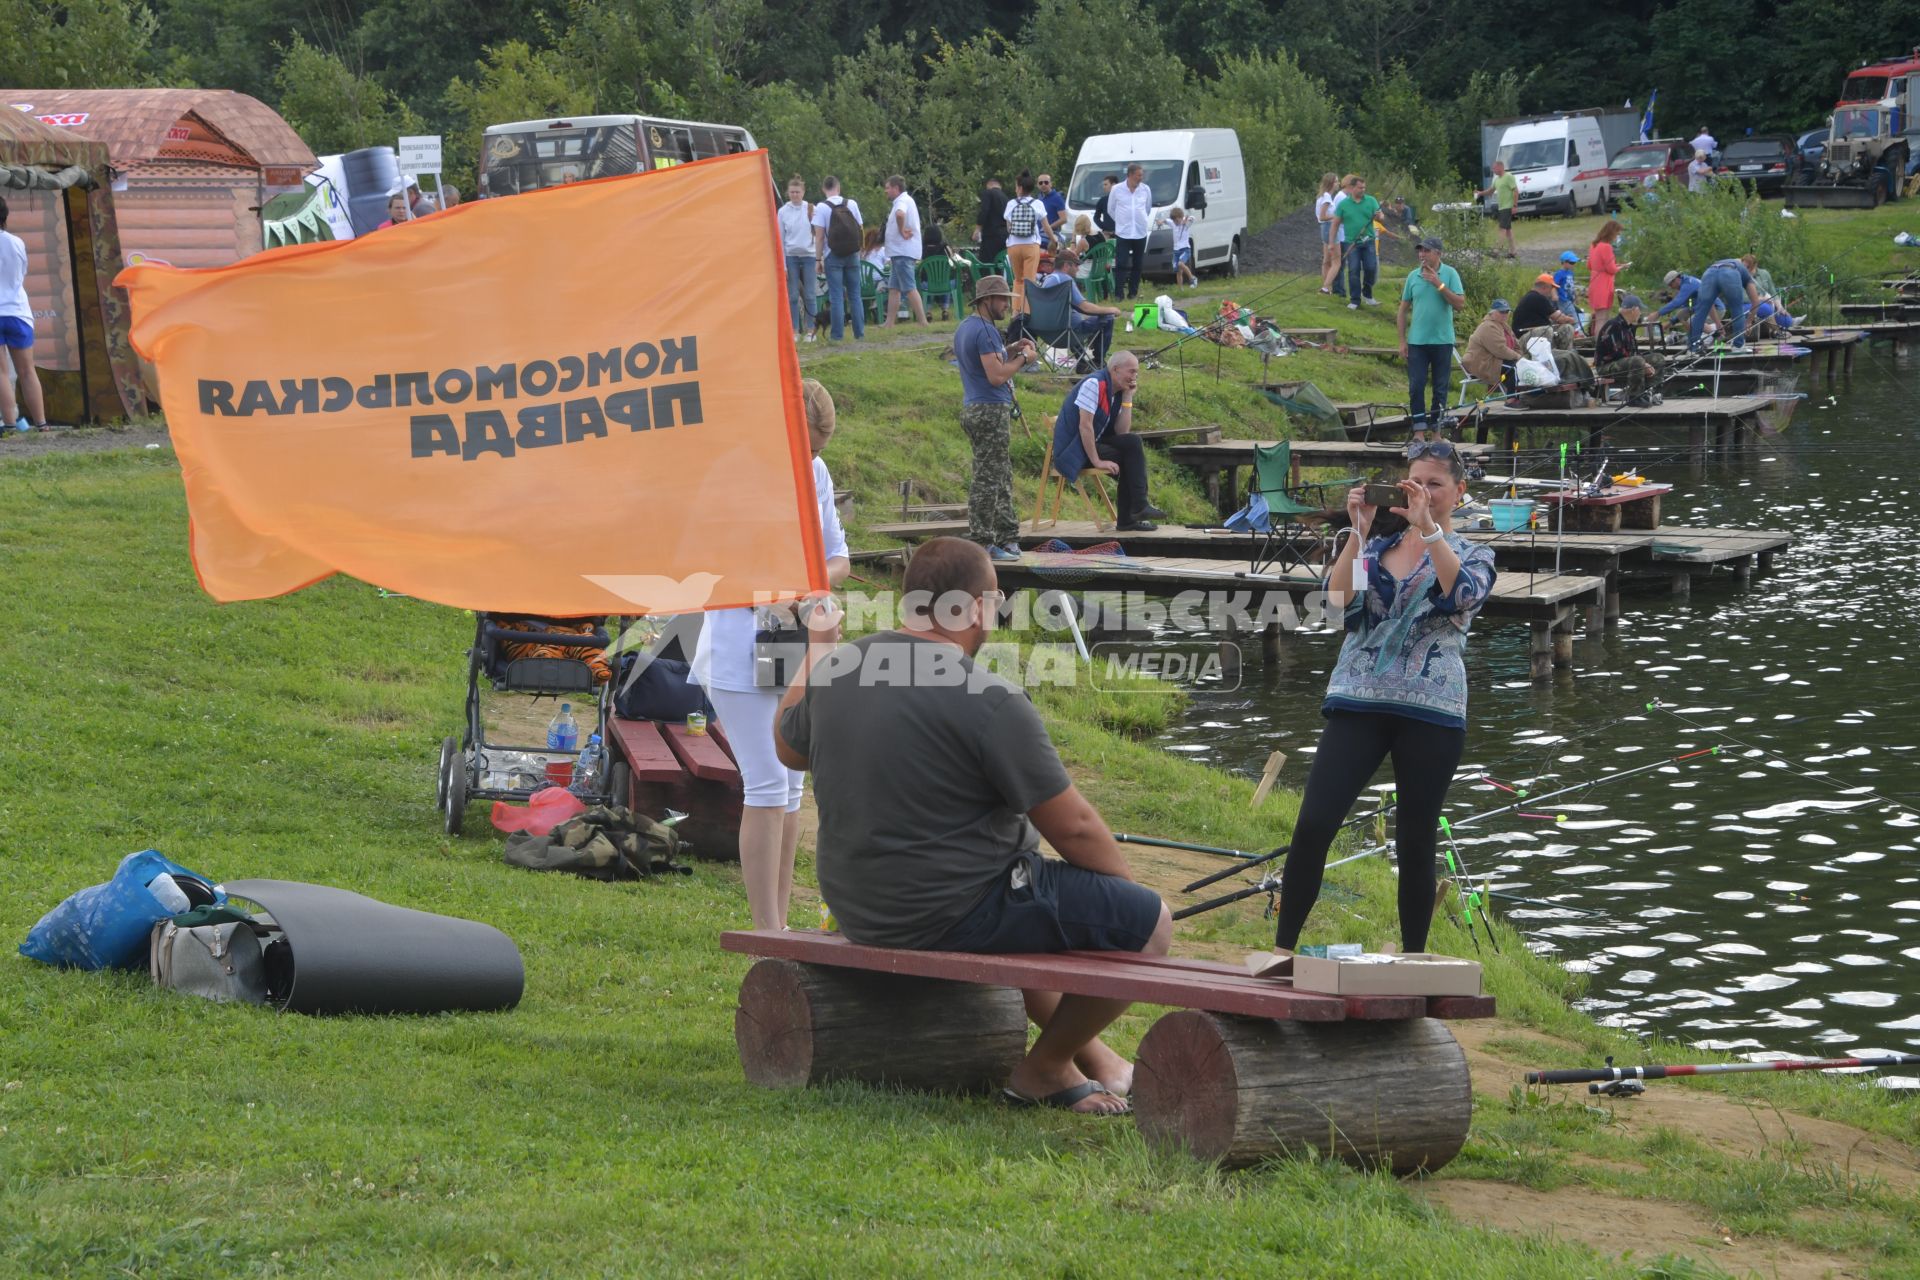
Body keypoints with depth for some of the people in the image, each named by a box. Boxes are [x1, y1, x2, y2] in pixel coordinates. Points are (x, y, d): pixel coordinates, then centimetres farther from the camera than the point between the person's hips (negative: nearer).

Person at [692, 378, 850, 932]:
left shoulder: (815, 474, 9)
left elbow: (838, 557, 16)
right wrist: (760, 592, -19)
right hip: (741, 649, -7)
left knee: (791, 785, 9)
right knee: (767, 785, -12)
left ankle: (780, 924, 17)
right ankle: (768, 932, -9)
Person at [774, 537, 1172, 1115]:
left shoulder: (835, 670, -1)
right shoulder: (992, 703, -21)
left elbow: (790, 750, 21)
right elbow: (1074, 828, -15)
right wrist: (1128, 887, 3)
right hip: (950, 914, -9)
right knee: (1149, 921, 0)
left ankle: (1091, 1054, 39)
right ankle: (1044, 1069, 13)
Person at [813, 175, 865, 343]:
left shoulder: (821, 208, -8)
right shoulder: (852, 204, 3)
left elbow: (819, 236, -11)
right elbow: (861, 230, 6)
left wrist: (818, 259, -7)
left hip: (833, 256, -3)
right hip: (853, 255, 3)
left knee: (836, 296, 0)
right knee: (855, 295, 10)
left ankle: (837, 334, -1)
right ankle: (859, 332, 10)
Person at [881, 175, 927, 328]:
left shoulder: (902, 201, -14)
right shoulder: (906, 200, 19)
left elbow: (900, 214, -37)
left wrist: (901, 231, -24)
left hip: (903, 253, -11)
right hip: (899, 252, 11)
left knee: (910, 288, -11)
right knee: (893, 288, 11)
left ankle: (923, 321, -13)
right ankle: (889, 322, 13)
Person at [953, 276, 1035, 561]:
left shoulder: (965, 328, 15)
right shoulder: (985, 330, -16)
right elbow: (996, 375, -21)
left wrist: (1010, 350, 14)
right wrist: (1023, 358, -9)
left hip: (972, 409, 10)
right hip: (991, 410, -10)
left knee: (1002, 477, 16)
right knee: (988, 479, -7)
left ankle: (1008, 536, 21)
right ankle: (981, 543, -5)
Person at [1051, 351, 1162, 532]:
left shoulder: (1118, 391, 12)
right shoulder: (1094, 384, -14)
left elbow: (1122, 432, 1)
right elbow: (1085, 426, -22)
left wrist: (1127, 396, -2)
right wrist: (1097, 461, -24)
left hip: (1092, 444, 9)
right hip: (1072, 452, -9)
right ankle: (1138, 508, -12)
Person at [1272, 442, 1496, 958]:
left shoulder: (1473, 556, 8)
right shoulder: (1373, 549, 13)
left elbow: (1466, 594, -16)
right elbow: (1338, 596, -5)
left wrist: (1427, 527, -19)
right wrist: (1359, 529, -12)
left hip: (1431, 713, -1)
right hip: (1358, 703, 1)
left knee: (1415, 842, 3)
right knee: (1312, 825, -10)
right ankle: (1281, 949, -2)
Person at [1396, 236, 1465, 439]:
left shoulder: (1450, 274, -2)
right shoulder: (1413, 276, 5)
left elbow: (1460, 303, -11)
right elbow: (1403, 310, 9)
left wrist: (1439, 285, -18)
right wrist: (1402, 341, 4)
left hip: (1442, 341, -1)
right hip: (1417, 341, 1)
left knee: (1441, 388, 6)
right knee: (1416, 387, -4)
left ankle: (1436, 428, 16)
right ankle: (1419, 430, 0)